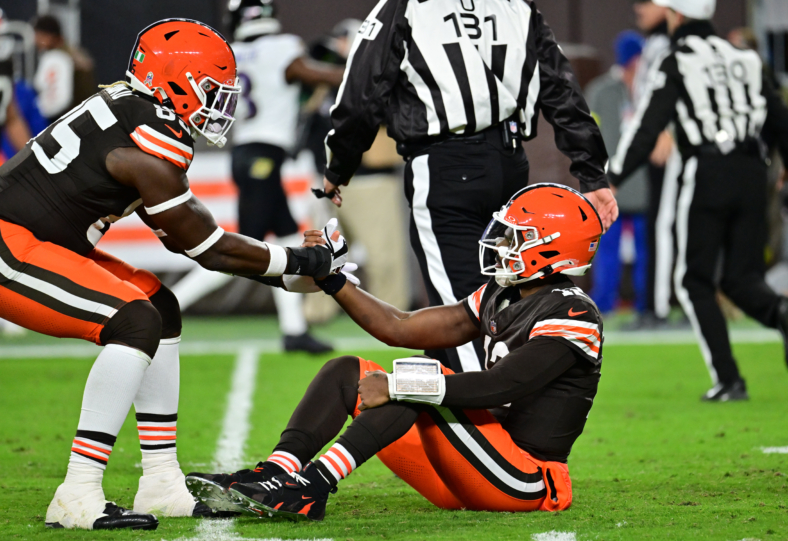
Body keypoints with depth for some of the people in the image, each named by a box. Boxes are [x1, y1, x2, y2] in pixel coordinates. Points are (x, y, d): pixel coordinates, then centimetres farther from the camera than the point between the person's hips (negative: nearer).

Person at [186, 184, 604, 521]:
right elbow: (400, 329, 14)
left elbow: (499, 387, -25)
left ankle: (316, 484, -37)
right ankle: (276, 473, -20)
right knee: (346, 374, 2)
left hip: (523, 485, -9)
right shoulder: (498, 299, 14)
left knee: (423, 377, -28)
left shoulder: (572, 315, -13)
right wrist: (332, 279, 7)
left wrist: (398, 385, -26)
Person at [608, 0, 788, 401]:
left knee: (694, 282, 7)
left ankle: (728, 379, -2)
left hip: (707, 175, -5)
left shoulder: (676, 65, 0)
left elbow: (647, 128, -7)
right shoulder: (744, 61, 16)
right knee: (741, 278, 10)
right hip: (752, 172, 5)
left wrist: (611, 180, -6)